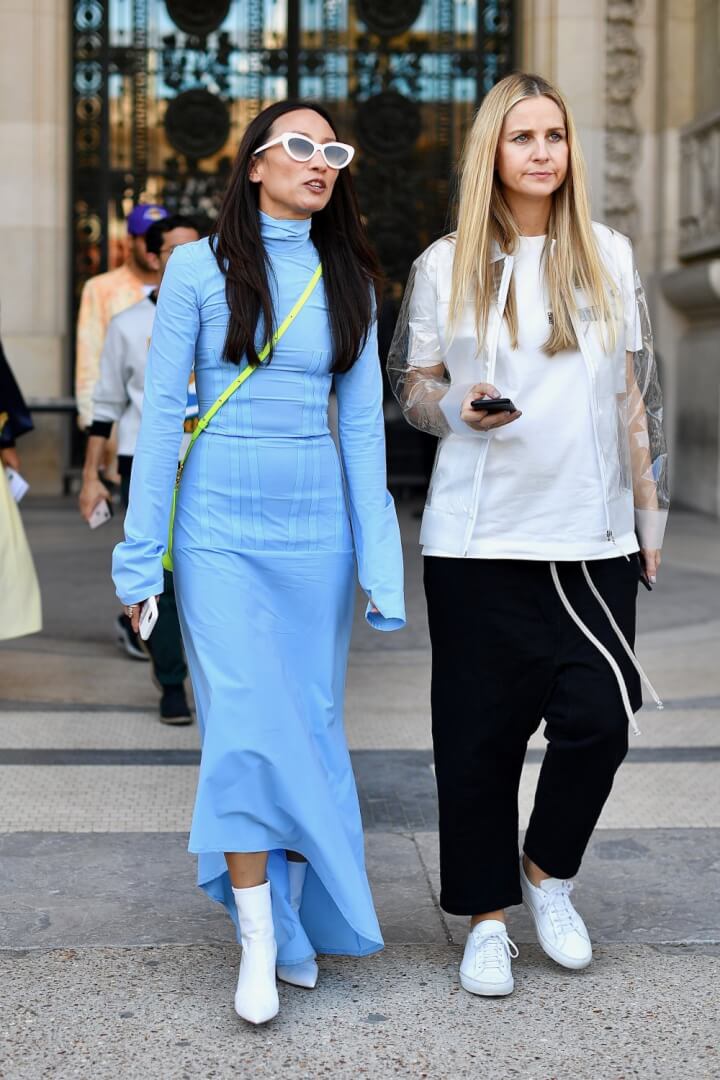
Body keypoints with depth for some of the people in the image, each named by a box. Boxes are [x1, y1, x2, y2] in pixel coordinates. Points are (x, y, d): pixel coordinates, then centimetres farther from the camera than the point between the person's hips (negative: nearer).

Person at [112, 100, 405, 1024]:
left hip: (317, 532, 3)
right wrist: (142, 555, -4)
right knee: (246, 729, -7)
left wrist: (378, 562, 2)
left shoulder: (348, 282, 8)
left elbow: (363, 424, 7)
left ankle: (297, 918, 22)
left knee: (311, 727, 7)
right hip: (221, 531, -3)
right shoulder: (198, 269, -2)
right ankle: (260, 935, 6)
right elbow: (161, 413, -2)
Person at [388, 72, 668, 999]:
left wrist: (651, 511, 11)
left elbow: (635, 393, 12)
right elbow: (409, 386, 8)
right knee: (479, 731, 3)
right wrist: (458, 409, -14)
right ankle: (486, 916, 20)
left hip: (592, 538, 1)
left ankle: (548, 870, 22)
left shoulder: (609, 257, 8)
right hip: (478, 539, -1)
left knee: (598, 717, -5)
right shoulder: (445, 265, 3)